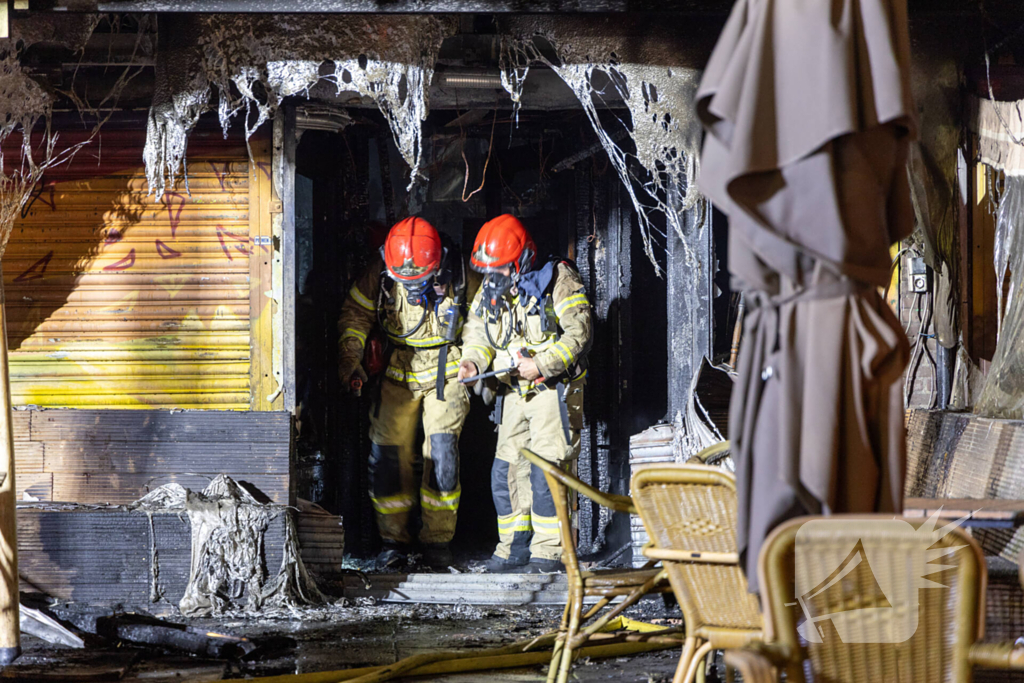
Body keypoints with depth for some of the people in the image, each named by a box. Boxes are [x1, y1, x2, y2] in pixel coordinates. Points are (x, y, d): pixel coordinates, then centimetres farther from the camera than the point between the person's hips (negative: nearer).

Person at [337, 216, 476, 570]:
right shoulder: (380, 274, -14)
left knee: (442, 446, -14)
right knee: (386, 450, -4)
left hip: (445, 370, -2)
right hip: (398, 370, 2)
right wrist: (349, 362, -10)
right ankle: (394, 538, 9)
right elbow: (355, 315, -1)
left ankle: (437, 540, -3)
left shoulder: (459, 276, -15)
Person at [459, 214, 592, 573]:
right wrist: (473, 361, -8)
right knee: (507, 472, 5)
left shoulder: (557, 281, -11)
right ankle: (514, 549, 15)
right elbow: (477, 334, 14)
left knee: (545, 470, -12)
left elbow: (577, 332, -16)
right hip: (515, 392, 7)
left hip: (554, 388, -7)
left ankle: (549, 552, -8)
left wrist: (542, 365, -25)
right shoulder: (490, 291, 8)